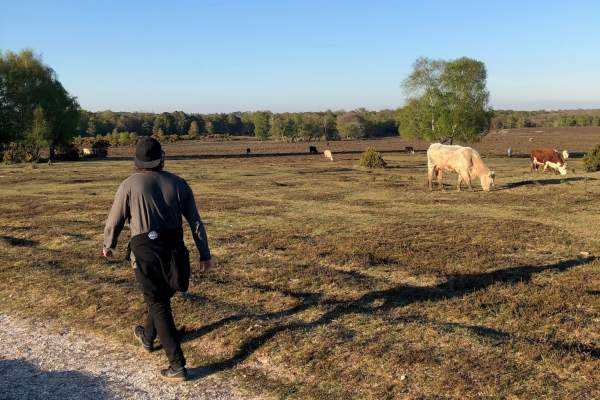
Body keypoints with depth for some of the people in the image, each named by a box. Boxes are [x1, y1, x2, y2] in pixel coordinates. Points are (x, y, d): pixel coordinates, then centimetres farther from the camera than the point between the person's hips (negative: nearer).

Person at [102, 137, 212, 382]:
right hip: (174, 250, 4)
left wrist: (108, 245, 21)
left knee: (158, 305, 4)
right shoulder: (178, 183, 2)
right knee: (162, 296, 25)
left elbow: (115, 222, 1)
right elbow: (195, 221, 1)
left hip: (146, 252, -4)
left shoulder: (129, 185, -6)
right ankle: (148, 337, 51)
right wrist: (205, 254, 8)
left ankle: (177, 366, 1)